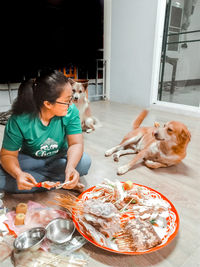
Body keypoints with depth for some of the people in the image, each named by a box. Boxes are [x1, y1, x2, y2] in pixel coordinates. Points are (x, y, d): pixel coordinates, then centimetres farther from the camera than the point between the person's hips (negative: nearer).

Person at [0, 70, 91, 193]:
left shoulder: (71, 111, -22)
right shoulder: (19, 120, -25)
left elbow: (76, 144, -22)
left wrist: (70, 167, -42)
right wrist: (18, 174, -39)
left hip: (59, 158, 0)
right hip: (29, 159, 1)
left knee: (85, 161, -29)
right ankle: (60, 182, -19)